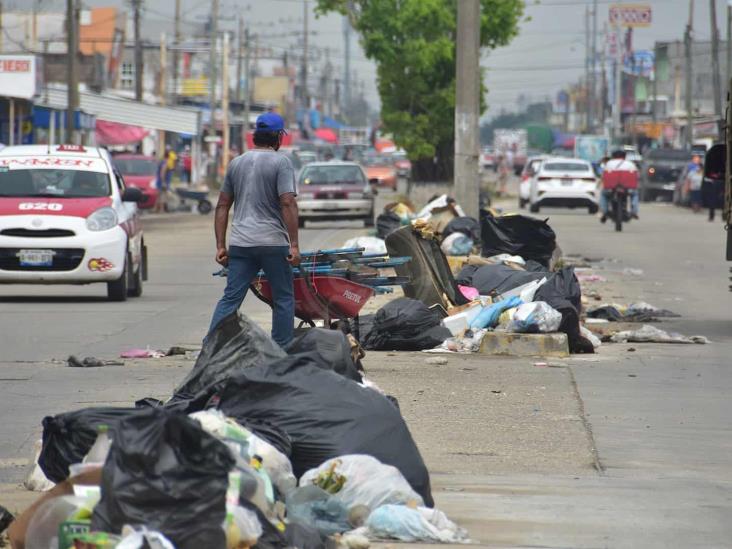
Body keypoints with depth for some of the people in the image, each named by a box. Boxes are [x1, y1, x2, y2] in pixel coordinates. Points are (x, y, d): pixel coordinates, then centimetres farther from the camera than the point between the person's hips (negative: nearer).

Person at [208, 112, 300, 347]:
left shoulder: (236, 163, 13)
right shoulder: (280, 163, -4)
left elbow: (222, 206, 13)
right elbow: (288, 204, -14)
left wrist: (220, 246, 15)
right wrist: (294, 245, -13)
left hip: (240, 243, 5)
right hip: (273, 243, -4)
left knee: (230, 298, 3)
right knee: (283, 299, 7)